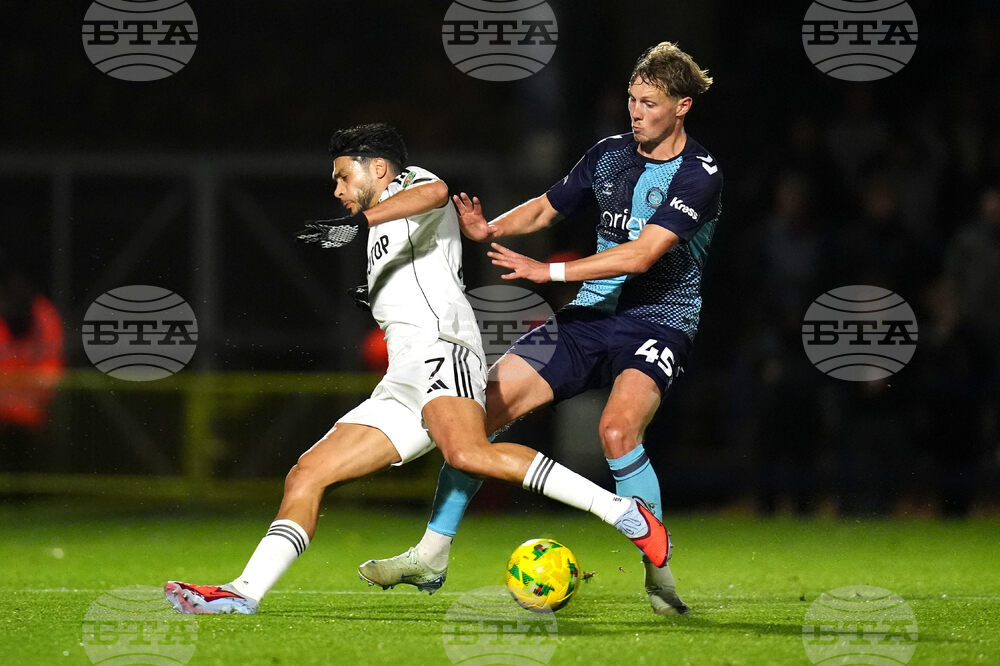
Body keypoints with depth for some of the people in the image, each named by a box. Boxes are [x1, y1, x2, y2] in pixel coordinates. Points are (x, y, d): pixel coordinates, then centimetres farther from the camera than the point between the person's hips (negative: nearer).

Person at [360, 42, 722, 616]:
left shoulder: (700, 175, -13)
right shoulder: (610, 154, 8)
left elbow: (640, 255, -23)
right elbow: (545, 209, 21)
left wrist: (550, 271, -24)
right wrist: (490, 229, 0)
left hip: (658, 324, -6)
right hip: (591, 314, 6)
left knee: (618, 430, -35)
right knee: (480, 409, -7)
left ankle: (658, 573, -18)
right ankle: (431, 557, 3)